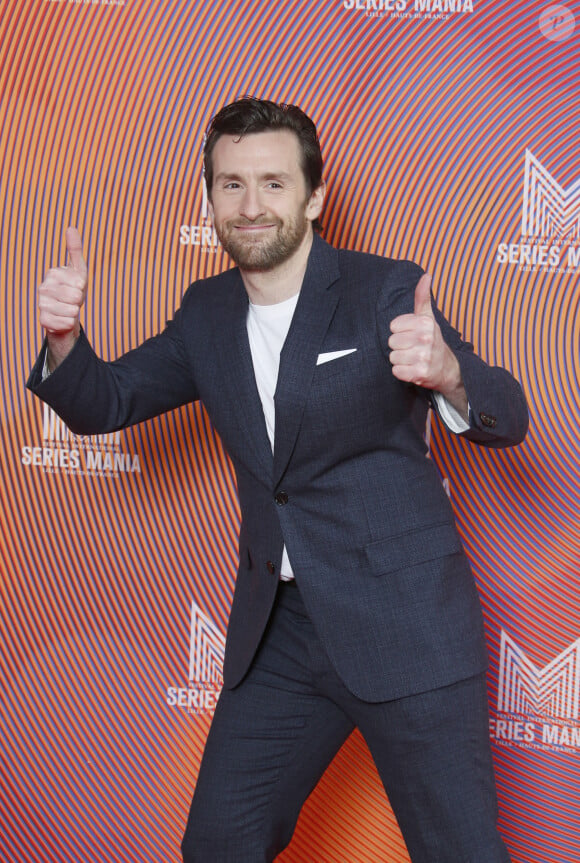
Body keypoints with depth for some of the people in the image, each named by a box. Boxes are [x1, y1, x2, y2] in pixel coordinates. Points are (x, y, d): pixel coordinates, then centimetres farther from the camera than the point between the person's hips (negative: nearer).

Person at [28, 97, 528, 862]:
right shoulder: (208, 313, 6)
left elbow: (506, 422, -14)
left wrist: (446, 375, -38)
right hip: (279, 628, 5)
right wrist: (64, 336, -12)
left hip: (404, 626, -5)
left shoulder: (386, 293, -10)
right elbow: (104, 403, 10)